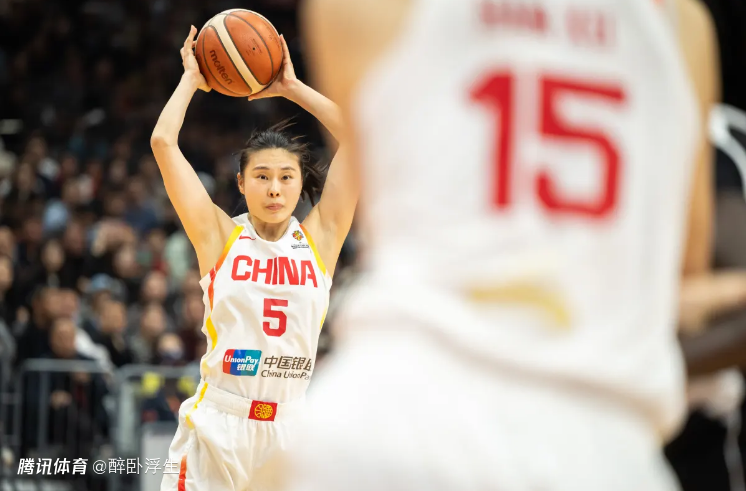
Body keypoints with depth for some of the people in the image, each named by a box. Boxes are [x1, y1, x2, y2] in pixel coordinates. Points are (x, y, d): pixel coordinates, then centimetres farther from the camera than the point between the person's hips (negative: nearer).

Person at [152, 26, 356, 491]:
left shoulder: (320, 238, 6)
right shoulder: (219, 237, 2)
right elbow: (163, 141, -3)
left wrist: (291, 87, 9)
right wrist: (192, 78, 10)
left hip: (291, 431, 2)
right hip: (217, 430, -2)